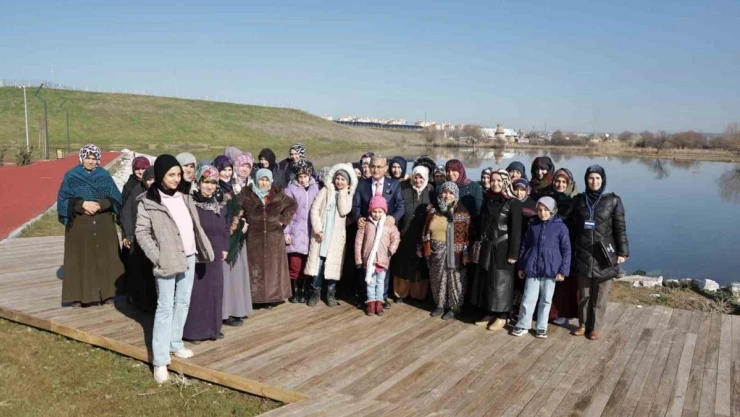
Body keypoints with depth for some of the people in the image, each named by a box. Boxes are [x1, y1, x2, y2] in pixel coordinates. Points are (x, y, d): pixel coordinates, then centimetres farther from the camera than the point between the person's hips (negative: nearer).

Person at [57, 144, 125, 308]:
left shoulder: (105, 176, 6)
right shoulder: (70, 177, 1)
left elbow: (116, 199, 0)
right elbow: (63, 200, -4)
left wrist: (99, 205, -16)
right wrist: (82, 204, -18)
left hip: (103, 225, 2)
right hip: (79, 226, -2)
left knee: (104, 258, 3)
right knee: (80, 259, 0)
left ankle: (106, 293, 11)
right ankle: (77, 296, 6)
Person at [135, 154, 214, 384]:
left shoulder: (184, 195, 8)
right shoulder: (148, 201, -9)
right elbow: (141, 233, -8)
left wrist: (203, 249, 8)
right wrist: (157, 257, -17)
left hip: (188, 257, 6)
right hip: (168, 260, -6)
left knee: (183, 303, 14)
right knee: (165, 307, -5)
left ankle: (175, 343, 30)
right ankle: (160, 361, 0)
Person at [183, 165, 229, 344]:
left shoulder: (221, 204, 6)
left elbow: (226, 227, 13)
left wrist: (225, 248, 7)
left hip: (215, 255, 6)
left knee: (215, 291, 11)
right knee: (196, 292, 1)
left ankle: (213, 327, 24)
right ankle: (193, 331, 12)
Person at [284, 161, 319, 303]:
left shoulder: (315, 188, 5)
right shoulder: (291, 189, -2)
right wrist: (286, 232, -6)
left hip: (311, 231, 2)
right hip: (295, 231, -2)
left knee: (307, 263, 2)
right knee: (295, 264, -4)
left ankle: (303, 290, 16)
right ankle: (294, 291, 12)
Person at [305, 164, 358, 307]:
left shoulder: (348, 196, 8)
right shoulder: (325, 191, 5)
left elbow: (344, 211, -11)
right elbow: (314, 209, -2)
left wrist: (343, 192, -8)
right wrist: (317, 229, -11)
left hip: (336, 235, 1)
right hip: (320, 232, 0)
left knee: (333, 263, 0)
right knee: (317, 261, -3)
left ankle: (331, 292, 12)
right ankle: (316, 291, 7)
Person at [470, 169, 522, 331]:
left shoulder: (513, 203, -8)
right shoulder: (488, 200, 10)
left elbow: (516, 230, -11)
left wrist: (513, 253, -15)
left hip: (503, 248, -6)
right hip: (488, 247, 6)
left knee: (501, 281, 1)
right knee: (486, 280, 9)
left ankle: (501, 316, 12)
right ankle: (489, 313, 21)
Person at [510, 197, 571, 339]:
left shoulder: (560, 227, -4)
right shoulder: (533, 226, 5)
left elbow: (566, 250, -2)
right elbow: (525, 246, 11)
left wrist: (563, 270, -6)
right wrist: (521, 267, 11)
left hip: (550, 269, -1)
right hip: (532, 268, 2)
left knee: (546, 300, 10)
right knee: (528, 298, 4)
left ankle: (542, 327, 21)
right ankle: (523, 325, 16)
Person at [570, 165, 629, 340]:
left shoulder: (613, 201, -3)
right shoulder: (578, 200, 3)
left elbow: (620, 228, -2)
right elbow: (572, 227, 7)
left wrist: (622, 252, -4)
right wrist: (571, 251, 7)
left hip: (604, 254, -2)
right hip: (583, 254, 2)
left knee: (600, 294, 5)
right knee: (584, 293, 11)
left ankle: (596, 327, 18)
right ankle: (583, 324, 25)